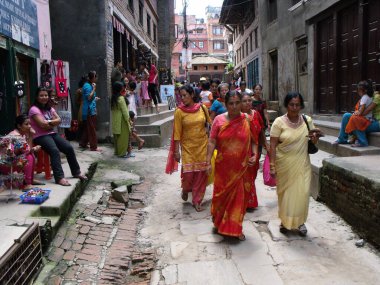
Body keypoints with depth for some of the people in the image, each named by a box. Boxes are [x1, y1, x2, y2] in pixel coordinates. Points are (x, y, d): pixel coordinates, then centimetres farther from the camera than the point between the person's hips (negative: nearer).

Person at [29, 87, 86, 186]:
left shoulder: (50, 108, 16)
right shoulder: (34, 109, -8)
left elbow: (59, 120, 4)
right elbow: (42, 124, -18)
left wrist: (48, 122, -11)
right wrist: (53, 123, -2)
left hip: (52, 134, 7)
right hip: (40, 136, -7)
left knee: (69, 148, -9)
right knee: (55, 151, -32)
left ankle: (76, 172, 5)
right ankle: (59, 177, -36)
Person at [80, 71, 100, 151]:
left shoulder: (88, 85, 16)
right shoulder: (88, 86, -15)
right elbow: (89, 97, -24)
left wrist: (95, 98, 29)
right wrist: (94, 89, -20)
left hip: (89, 110, 10)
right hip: (90, 110, -10)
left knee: (87, 128, 16)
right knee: (92, 129, -6)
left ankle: (83, 144, 24)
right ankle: (93, 147, -2)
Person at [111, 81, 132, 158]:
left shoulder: (113, 98, 6)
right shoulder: (121, 98, -17)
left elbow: (112, 109, 10)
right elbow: (124, 111, -16)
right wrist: (128, 120, -8)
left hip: (115, 121, 8)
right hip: (121, 121, -8)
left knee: (117, 137, 15)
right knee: (123, 137, 0)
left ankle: (117, 151, 24)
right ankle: (122, 153, 4)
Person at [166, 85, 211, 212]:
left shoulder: (203, 108, -2)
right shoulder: (179, 111, -7)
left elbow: (210, 124, 8)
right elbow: (177, 132, -6)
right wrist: (176, 151, -8)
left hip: (202, 145, 2)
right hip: (187, 146, -2)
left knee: (201, 172, 3)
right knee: (188, 171, -6)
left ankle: (197, 200, 18)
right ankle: (186, 189, 30)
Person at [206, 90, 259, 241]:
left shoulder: (247, 120, -1)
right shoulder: (219, 119, -3)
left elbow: (254, 141, 7)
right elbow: (212, 142, -5)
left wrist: (254, 155, -10)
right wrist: (208, 162, -10)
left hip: (242, 167, 1)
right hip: (223, 166, 0)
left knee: (240, 197, 8)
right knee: (221, 194, 11)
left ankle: (236, 228, 26)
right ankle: (218, 223, 36)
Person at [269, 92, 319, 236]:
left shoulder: (307, 120, 1)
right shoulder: (279, 122, -9)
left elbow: (314, 142, 12)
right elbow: (273, 146, -10)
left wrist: (314, 138, -12)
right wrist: (272, 166, -15)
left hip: (302, 164, 2)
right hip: (284, 164, -2)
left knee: (302, 192, 2)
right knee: (285, 192, 8)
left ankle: (300, 221, 23)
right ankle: (285, 221, 28)